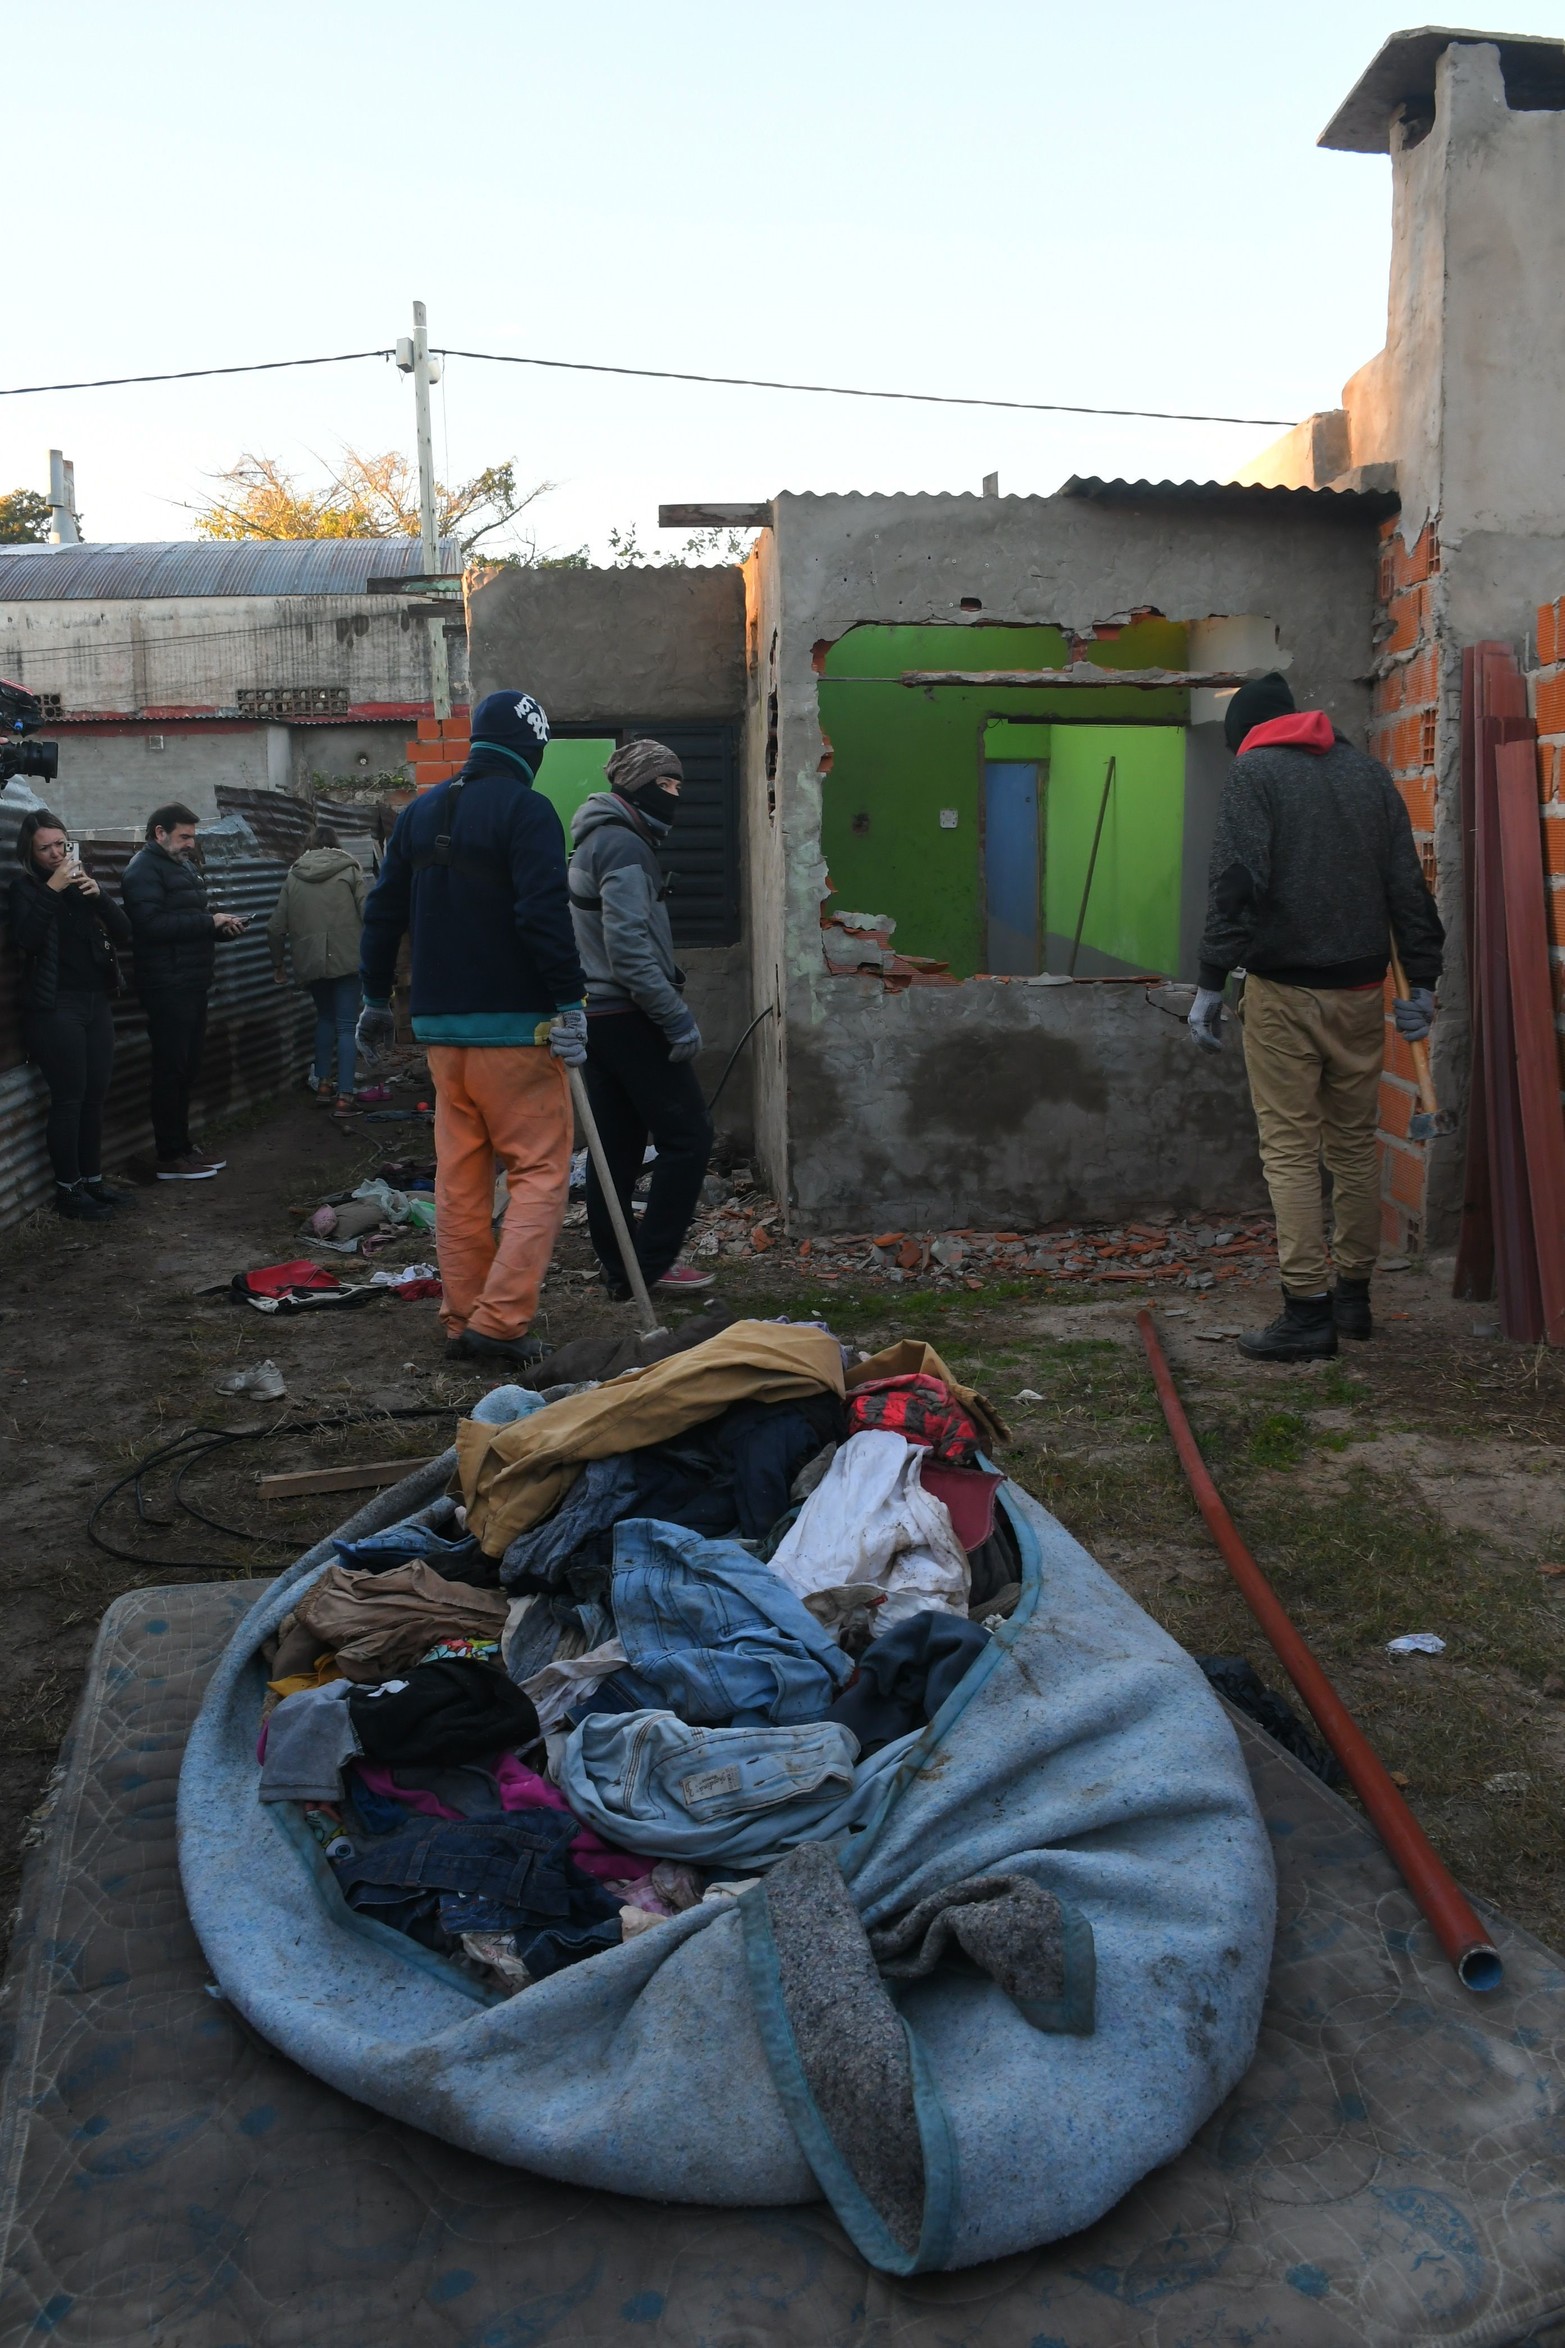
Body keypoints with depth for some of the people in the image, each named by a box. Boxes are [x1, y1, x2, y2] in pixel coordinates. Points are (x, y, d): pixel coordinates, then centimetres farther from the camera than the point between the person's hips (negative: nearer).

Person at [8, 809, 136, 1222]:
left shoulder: (82, 882, 13)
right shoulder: (26, 887, -3)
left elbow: (123, 933, 5)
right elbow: (25, 940, -20)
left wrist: (97, 894, -10)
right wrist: (52, 890, -23)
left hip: (96, 1002, 6)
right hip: (55, 1006, -6)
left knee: (95, 1095, 9)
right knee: (69, 1098, -4)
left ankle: (93, 1179, 20)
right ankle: (68, 1190, 3)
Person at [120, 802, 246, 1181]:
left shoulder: (181, 866, 20)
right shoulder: (144, 869, -10)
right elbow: (152, 923, -23)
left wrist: (224, 925, 5)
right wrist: (210, 921, -20)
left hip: (192, 984, 9)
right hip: (167, 988, -9)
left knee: (186, 1071, 13)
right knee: (170, 1071, -6)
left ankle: (182, 1147, 21)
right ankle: (169, 1158, -1)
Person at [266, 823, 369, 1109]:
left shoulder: (294, 876, 10)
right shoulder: (349, 869, 3)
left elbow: (276, 927, 9)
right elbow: (368, 913, -7)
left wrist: (277, 964, 20)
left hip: (310, 963, 3)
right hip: (346, 958, -3)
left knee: (324, 1017, 23)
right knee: (346, 1024, 1)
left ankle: (323, 1081, 20)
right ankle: (344, 1093, -6)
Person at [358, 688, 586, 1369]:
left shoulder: (419, 812, 14)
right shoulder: (526, 810, -8)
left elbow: (383, 911, 18)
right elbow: (545, 913, -19)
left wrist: (376, 998, 26)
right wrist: (570, 1001, -16)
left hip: (441, 1025, 7)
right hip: (514, 1025, -7)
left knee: (459, 1177, 11)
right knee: (540, 1171, -2)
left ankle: (462, 1320, 15)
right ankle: (500, 1321, -9)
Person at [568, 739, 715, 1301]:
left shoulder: (598, 841, 19)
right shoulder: (624, 844, -13)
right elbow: (629, 947, -22)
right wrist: (677, 1018, -21)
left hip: (598, 1016, 10)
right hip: (629, 1018, -10)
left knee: (617, 1147, 11)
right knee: (687, 1136, -4)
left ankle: (618, 1268, 15)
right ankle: (652, 1262, -1)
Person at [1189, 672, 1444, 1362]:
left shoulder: (1254, 770, -2)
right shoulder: (1367, 769, 14)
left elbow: (1236, 883, -14)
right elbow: (1407, 883, 10)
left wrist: (1211, 983, -13)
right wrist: (1422, 979, 12)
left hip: (1284, 992, -5)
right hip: (1360, 991, 6)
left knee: (1290, 1149, -3)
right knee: (1355, 1144, 13)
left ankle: (1307, 1310, -5)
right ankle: (1354, 1295, 22)